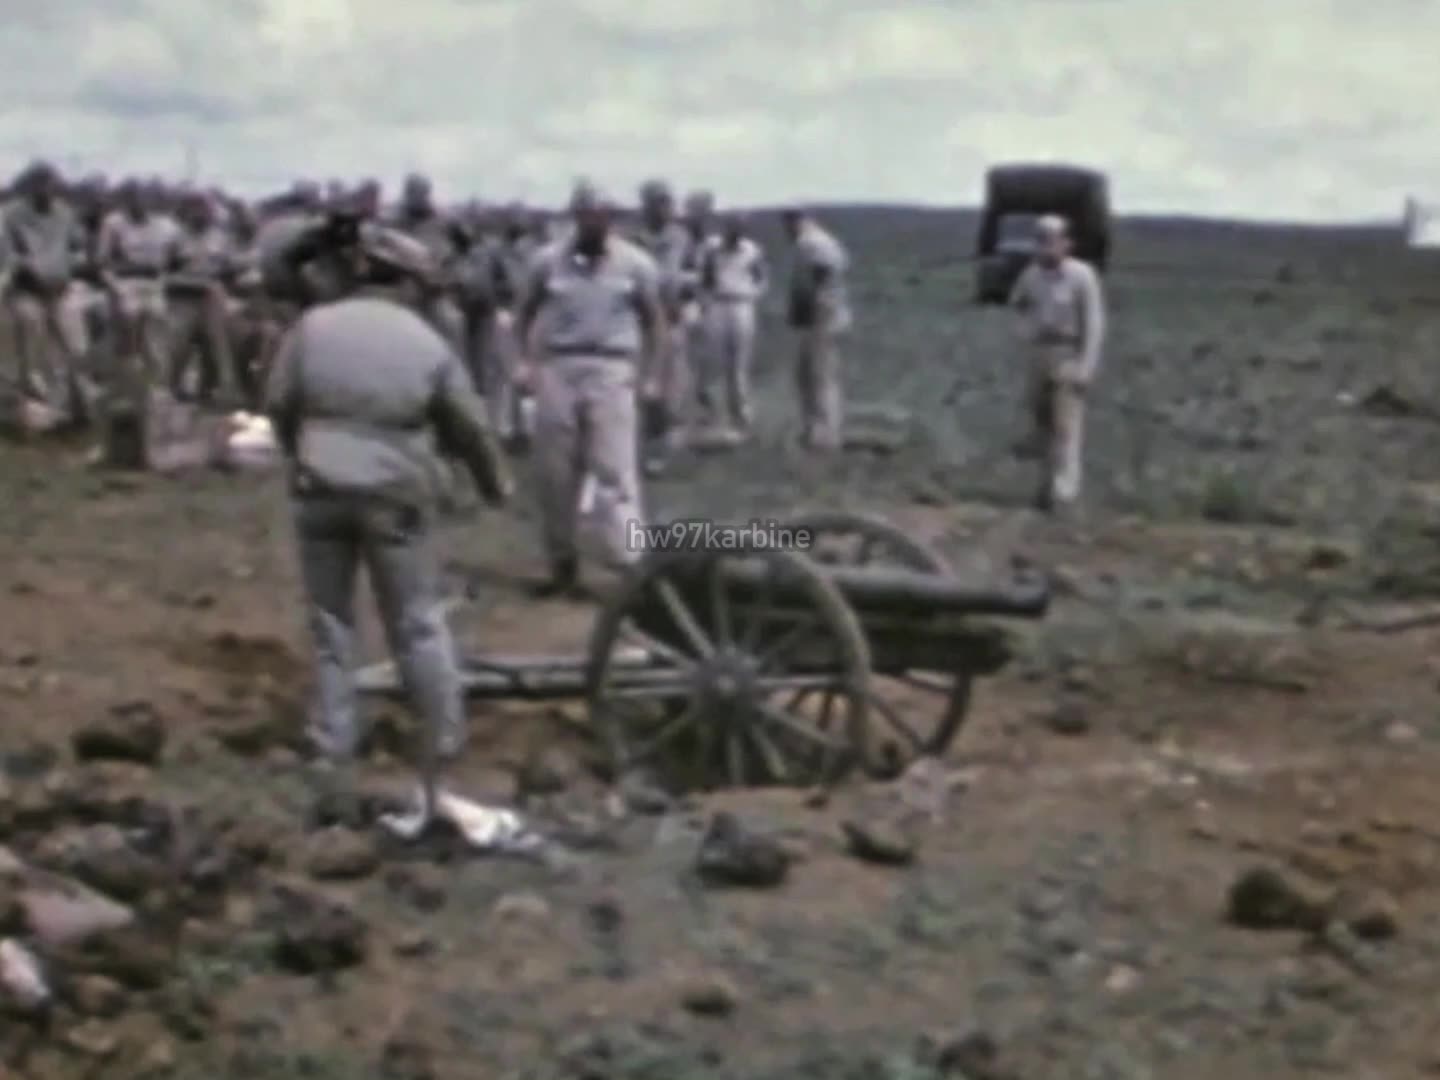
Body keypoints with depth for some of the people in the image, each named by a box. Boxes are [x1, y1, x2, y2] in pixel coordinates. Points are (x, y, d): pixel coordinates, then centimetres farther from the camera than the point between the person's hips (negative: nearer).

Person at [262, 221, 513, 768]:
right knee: (416, 622, 11)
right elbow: (469, 426, 5)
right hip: (394, 497, -1)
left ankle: (334, 738, 17)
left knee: (330, 620, 13)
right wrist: (496, 483, 22)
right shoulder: (427, 342, -2)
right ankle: (445, 734, 17)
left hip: (321, 491, 1)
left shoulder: (313, 326, -3)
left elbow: (278, 404, 4)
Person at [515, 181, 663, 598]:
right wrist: (525, 359, -2)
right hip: (558, 369, 2)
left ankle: (631, 565, -12)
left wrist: (651, 372, 0)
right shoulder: (548, 260, 2)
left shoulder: (636, 263, -1)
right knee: (555, 473, 6)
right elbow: (525, 312, 12)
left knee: (615, 470, -9)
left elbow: (653, 319, 8)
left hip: (612, 371, -2)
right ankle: (563, 564, 18)